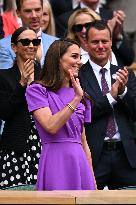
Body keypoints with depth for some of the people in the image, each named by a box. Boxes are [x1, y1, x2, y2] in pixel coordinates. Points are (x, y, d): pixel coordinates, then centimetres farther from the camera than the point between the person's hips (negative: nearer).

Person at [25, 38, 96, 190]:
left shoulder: (79, 94, 15)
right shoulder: (37, 91, -2)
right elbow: (51, 126, -16)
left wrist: (92, 180, 13)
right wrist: (76, 99, -16)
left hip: (80, 162, 5)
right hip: (56, 161, -5)